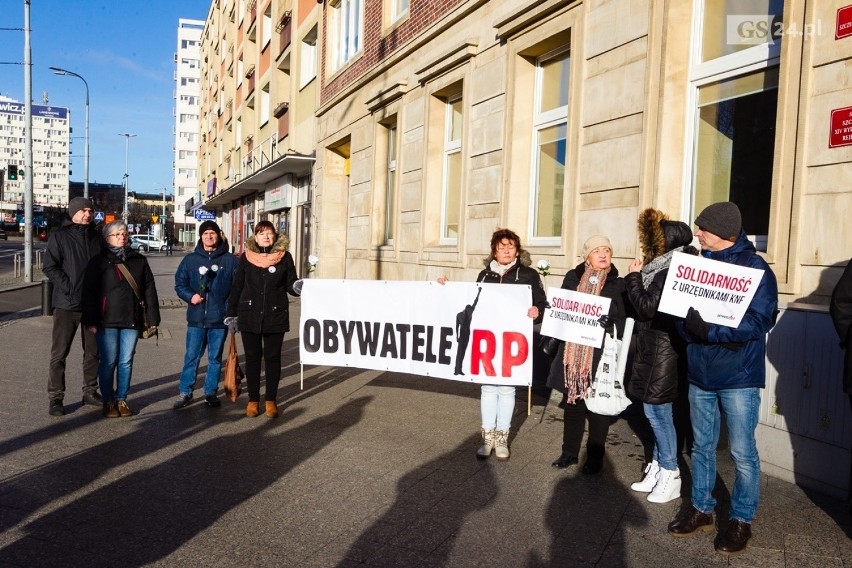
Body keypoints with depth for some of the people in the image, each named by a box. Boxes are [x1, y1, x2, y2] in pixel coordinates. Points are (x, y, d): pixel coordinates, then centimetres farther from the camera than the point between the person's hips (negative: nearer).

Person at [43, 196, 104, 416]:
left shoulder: (96, 237, 10)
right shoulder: (60, 236, -3)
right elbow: (50, 266, -8)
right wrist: (68, 287, -17)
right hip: (67, 304, -4)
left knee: (93, 351, 12)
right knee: (59, 353, 0)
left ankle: (90, 392, 24)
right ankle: (55, 398, 8)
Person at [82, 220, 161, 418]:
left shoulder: (139, 261, 9)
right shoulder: (99, 262, 1)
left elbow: (150, 291, 8)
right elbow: (89, 293, -2)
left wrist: (152, 319, 2)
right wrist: (91, 321, -8)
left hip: (132, 320, 3)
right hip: (107, 321, -3)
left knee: (126, 362, 8)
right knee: (109, 362, 3)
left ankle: (122, 399, 21)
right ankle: (108, 401, 18)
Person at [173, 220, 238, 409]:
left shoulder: (230, 260, 1)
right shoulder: (190, 260, 6)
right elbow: (180, 284, 9)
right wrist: (190, 296, -10)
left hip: (220, 319, 0)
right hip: (196, 317, 1)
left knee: (215, 357, 10)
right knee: (191, 356, 4)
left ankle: (211, 392, 21)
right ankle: (185, 392, 16)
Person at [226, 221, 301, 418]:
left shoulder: (284, 256, -1)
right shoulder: (246, 257, 1)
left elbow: (291, 284, 2)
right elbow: (236, 287, 5)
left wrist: (297, 286, -22)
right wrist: (231, 315, 5)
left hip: (275, 317, -1)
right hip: (249, 317, 1)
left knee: (272, 358, 7)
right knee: (252, 358, 8)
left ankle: (271, 400, 18)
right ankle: (253, 400, 19)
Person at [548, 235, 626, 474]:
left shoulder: (617, 284, 2)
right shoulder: (572, 278, 8)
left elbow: (623, 320, -1)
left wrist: (608, 324, -20)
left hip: (601, 353, -2)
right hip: (572, 351, 3)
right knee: (572, 401, 11)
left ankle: (595, 457, 18)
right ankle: (569, 452, 24)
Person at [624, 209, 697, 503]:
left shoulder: (671, 269, -17)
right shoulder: (662, 266, 11)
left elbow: (647, 308, -19)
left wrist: (633, 277, -9)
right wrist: (638, 277, 7)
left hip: (662, 351, -9)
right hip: (654, 349, 9)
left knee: (657, 410, -2)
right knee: (657, 411, 14)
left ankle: (670, 475, 10)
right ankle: (658, 467, 24)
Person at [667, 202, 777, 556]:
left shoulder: (755, 268, -9)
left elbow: (759, 322, -18)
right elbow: (681, 312, 6)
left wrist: (709, 330, -27)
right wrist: (691, 329, -16)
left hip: (738, 376, -5)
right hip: (700, 372, 5)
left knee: (742, 453, 4)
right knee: (702, 446, 14)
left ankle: (741, 520, 20)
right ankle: (701, 509, 28)